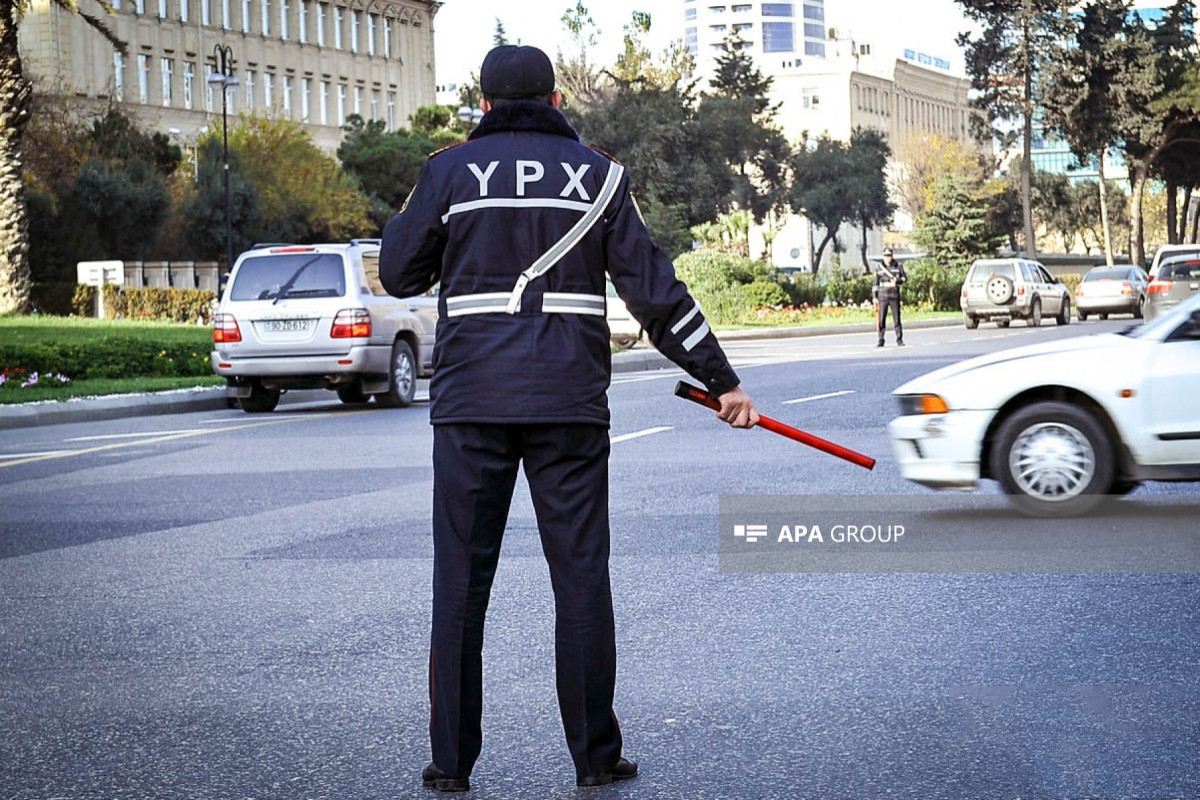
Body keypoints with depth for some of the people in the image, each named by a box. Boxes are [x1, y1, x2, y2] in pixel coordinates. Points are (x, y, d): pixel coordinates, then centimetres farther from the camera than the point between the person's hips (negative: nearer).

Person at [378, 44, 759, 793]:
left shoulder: (451, 170, 3)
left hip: (471, 401, 0)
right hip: (570, 404, 0)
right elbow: (653, 287, 3)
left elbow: (400, 274, 8)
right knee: (581, 576, 6)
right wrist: (722, 379, 7)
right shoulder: (597, 174, 5)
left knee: (461, 579, 5)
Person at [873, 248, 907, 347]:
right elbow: (875, 283, 8)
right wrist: (875, 297, 3)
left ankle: (899, 340, 7)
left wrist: (898, 281, -14)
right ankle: (880, 341, 6)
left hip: (894, 296, 0)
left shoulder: (898, 266, 4)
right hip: (882, 296, 0)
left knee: (897, 319, 1)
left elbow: (905, 278, 8)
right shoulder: (879, 268, 5)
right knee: (881, 319, 0)